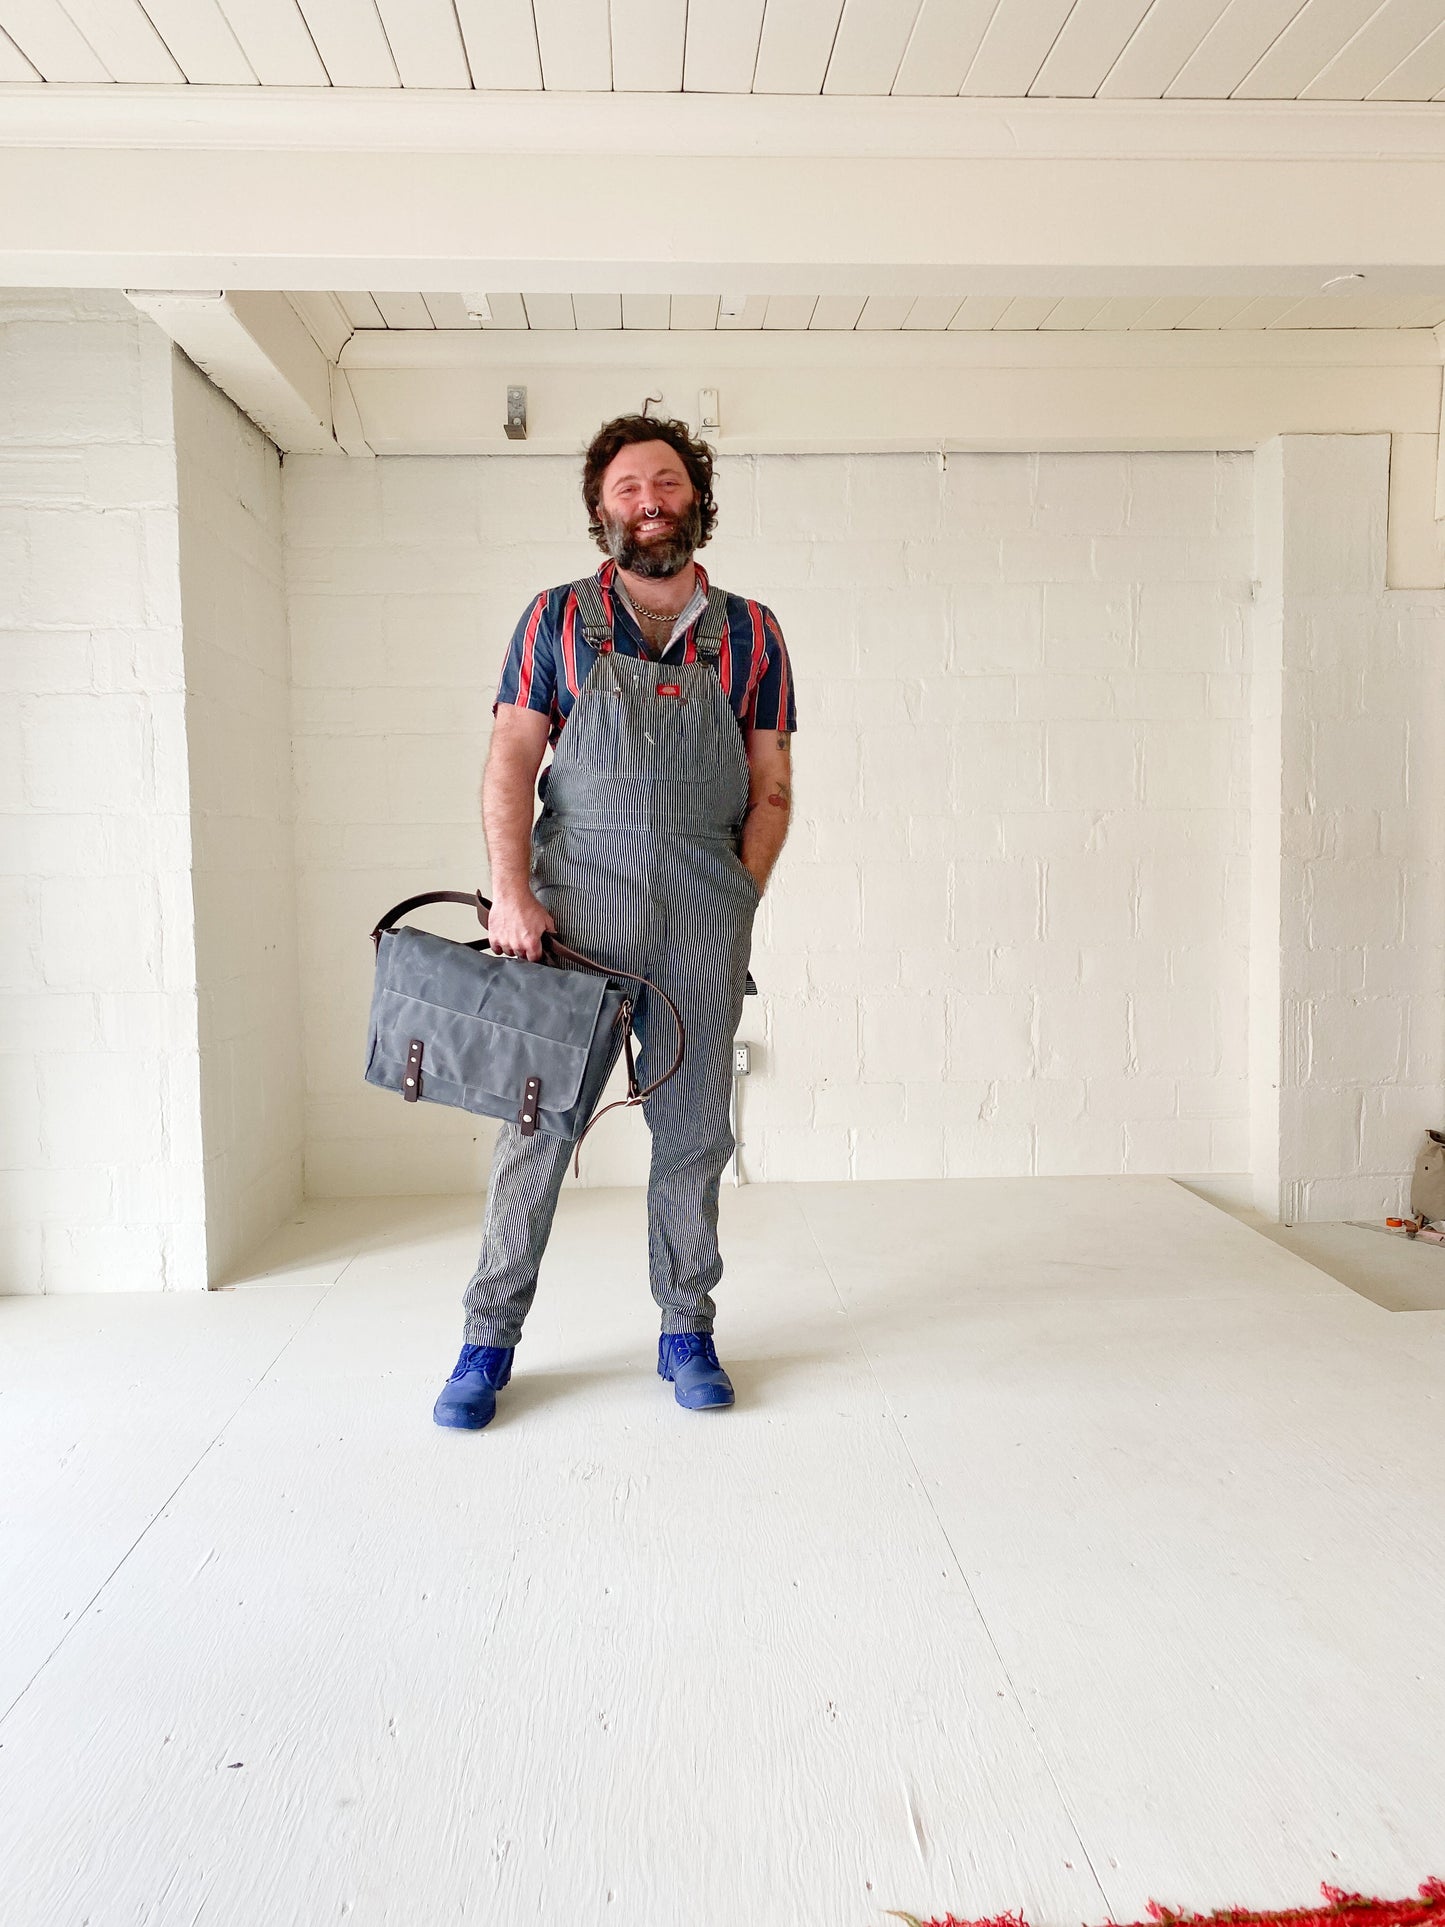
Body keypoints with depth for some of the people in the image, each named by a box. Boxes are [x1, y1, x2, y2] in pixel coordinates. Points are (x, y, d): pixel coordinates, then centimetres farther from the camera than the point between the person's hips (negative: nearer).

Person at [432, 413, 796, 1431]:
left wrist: (737, 904, -1)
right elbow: (511, 763, 3)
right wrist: (512, 893, -9)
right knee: (537, 1114, -1)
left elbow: (772, 786, 10)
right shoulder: (557, 620, 9)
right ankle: (491, 1337, 12)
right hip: (574, 890, -1)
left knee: (694, 1125, 6)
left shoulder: (749, 632, 11)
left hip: (704, 902, 1)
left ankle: (688, 1331, 20)